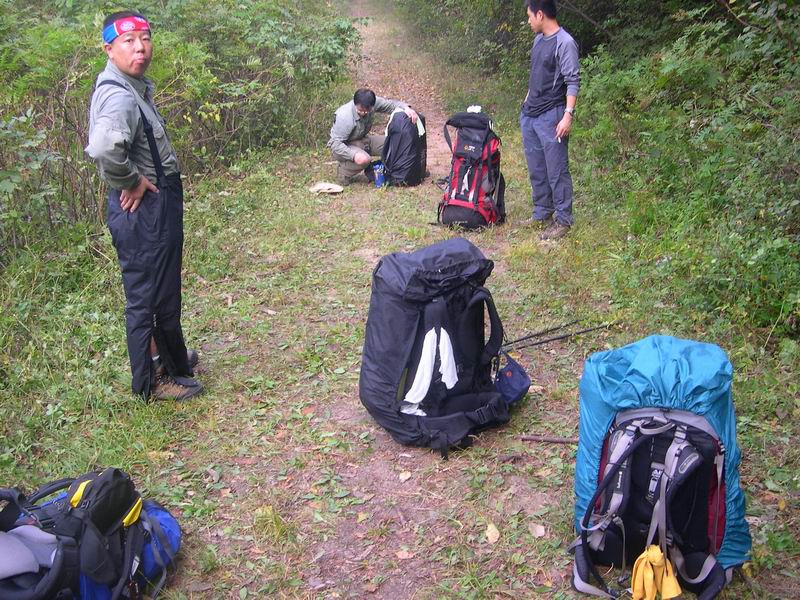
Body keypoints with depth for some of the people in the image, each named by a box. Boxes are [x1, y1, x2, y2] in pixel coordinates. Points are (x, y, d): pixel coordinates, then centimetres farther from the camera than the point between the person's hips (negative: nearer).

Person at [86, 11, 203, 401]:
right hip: (143, 209, -10)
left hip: (157, 206, 10)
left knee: (161, 291, 24)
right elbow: (104, 149, -44)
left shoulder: (135, 88, 10)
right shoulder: (118, 97, -23)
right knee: (147, 295, 4)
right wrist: (130, 182, -26)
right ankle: (153, 379, 21)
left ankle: (169, 357, 44)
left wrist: (136, 179, 14)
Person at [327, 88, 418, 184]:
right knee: (363, 159, -37)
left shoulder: (373, 103, -16)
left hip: (362, 140, 6)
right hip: (344, 146, -6)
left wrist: (406, 108, -28)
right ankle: (343, 171, -8)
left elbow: (391, 104, -6)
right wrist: (353, 155, -45)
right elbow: (336, 144, -30)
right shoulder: (344, 117, -31)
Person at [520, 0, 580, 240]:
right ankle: (542, 213, 25)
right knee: (536, 168, 14)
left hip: (551, 116, -9)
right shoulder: (538, 39, 11)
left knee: (556, 170, -4)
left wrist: (568, 115, -22)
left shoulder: (565, 43, -15)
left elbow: (573, 82, -17)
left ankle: (563, 220, 3)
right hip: (529, 114, 9)